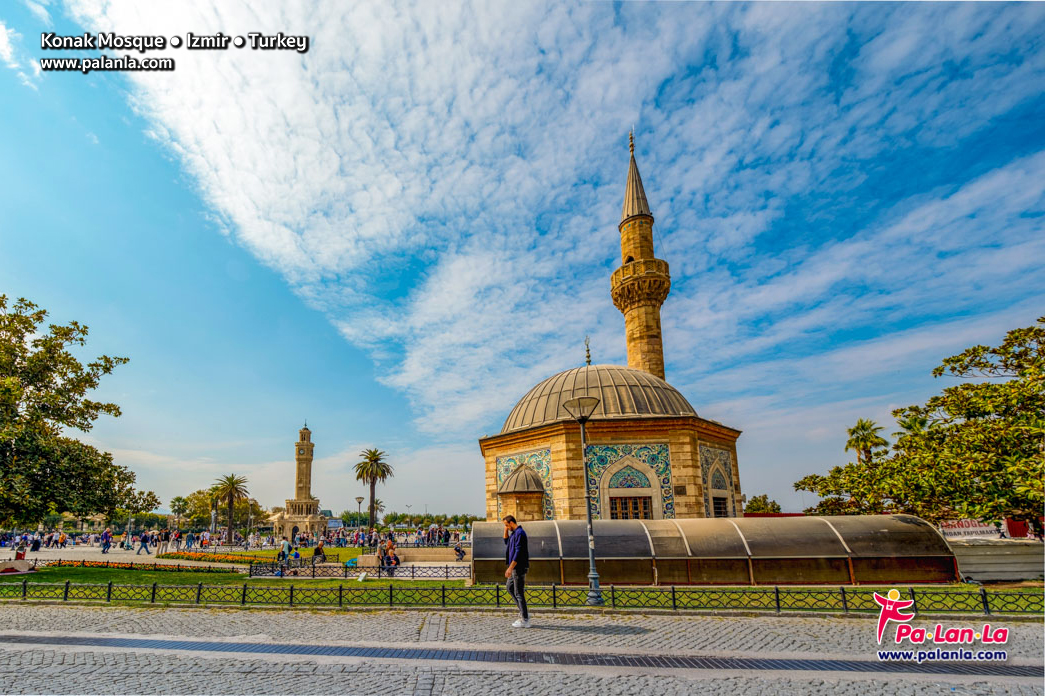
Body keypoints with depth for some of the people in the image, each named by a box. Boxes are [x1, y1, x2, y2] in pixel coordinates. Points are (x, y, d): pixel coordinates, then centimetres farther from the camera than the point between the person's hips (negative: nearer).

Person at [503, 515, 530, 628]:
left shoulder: (519, 533, -18)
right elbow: (506, 542, 29)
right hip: (516, 568, 10)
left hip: (519, 567, -10)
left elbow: (518, 552, -23)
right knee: (509, 587, 18)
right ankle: (523, 612, 20)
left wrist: (510, 568, -24)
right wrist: (505, 530, 13)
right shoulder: (514, 533, 13)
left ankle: (524, 620, 2)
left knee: (519, 593, -4)